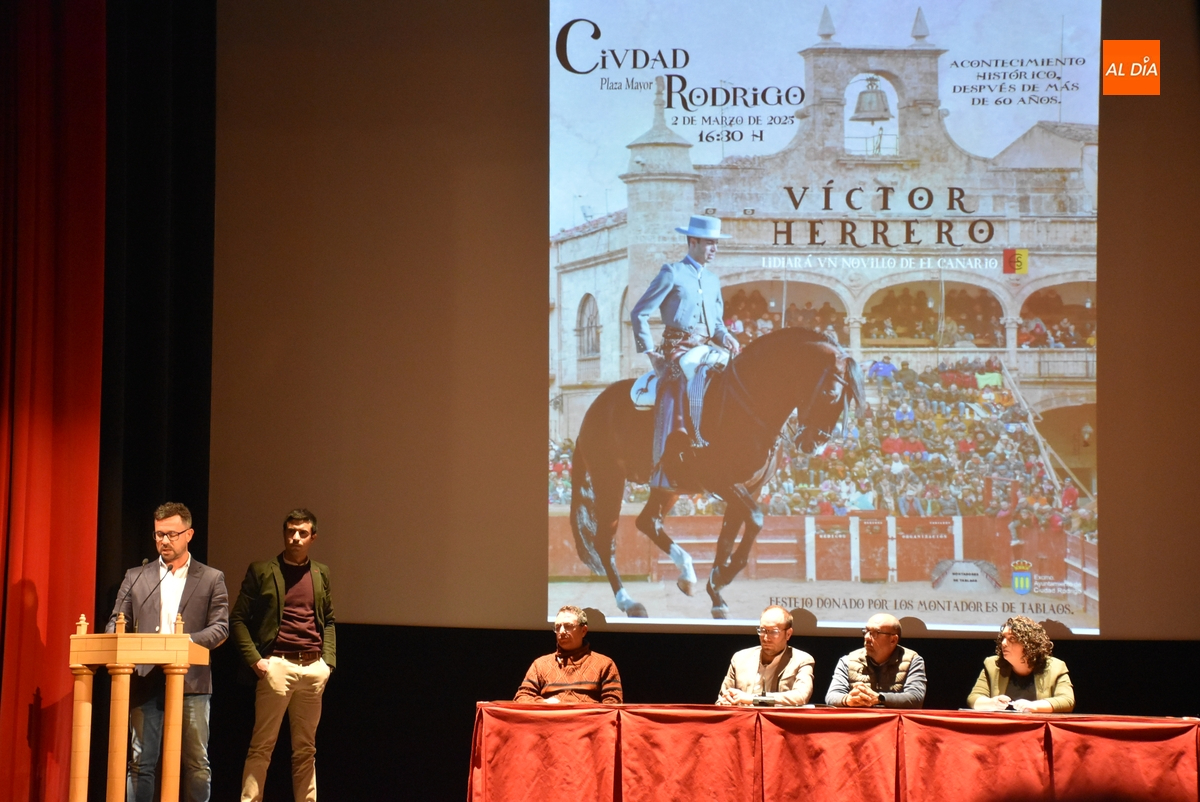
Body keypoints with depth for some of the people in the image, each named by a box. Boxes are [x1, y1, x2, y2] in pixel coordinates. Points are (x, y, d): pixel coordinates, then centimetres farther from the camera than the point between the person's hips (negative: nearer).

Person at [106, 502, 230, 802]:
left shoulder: (211, 579, 9)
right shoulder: (136, 577, 13)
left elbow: (220, 628, 1)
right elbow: (116, 621, 12)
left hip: (191, 681, -1)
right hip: (146, 681, 1)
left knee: (197, 763, 1)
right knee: (141, 762, 0)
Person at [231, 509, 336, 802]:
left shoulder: (320, 573, 15)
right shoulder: (261, 571, 2)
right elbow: (238, 619, 1)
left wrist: (328, 660, 8)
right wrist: (254, 659, -9)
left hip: (313, 668, 4)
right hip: (277, 666, -4)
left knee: (305, 749, 8)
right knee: (262, 746, -5)